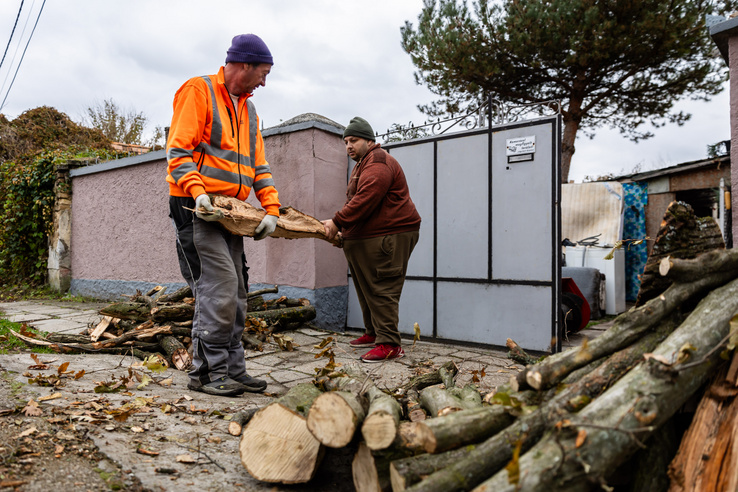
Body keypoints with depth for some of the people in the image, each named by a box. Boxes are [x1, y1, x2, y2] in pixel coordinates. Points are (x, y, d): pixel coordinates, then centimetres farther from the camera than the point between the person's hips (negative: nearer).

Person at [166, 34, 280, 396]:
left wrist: (271, 208, 1)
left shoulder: (248, 109, 21)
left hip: (230, 213, 8)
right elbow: (178, 150, -11)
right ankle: (208, 373, 1)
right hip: (197, 209, -8)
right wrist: (198, 192, -25)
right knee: (220, 288, -13)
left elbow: (258, 166, 15)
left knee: (235, 295, 7)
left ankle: (232, 371, 17)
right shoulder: (198, 91, -2)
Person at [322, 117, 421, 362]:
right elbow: (355, 201, 24)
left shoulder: (378, 163, -12)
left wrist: (337, 222, -22)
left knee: (381, 291, -11)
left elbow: (364, 200, -24)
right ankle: (373, 333, 27)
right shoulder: (362, 164, 24)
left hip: (388, 237, -11)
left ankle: (390, 344, -8)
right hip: (364, 238, 11)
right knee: (366, 289, 15)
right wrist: (341, 227, 13)